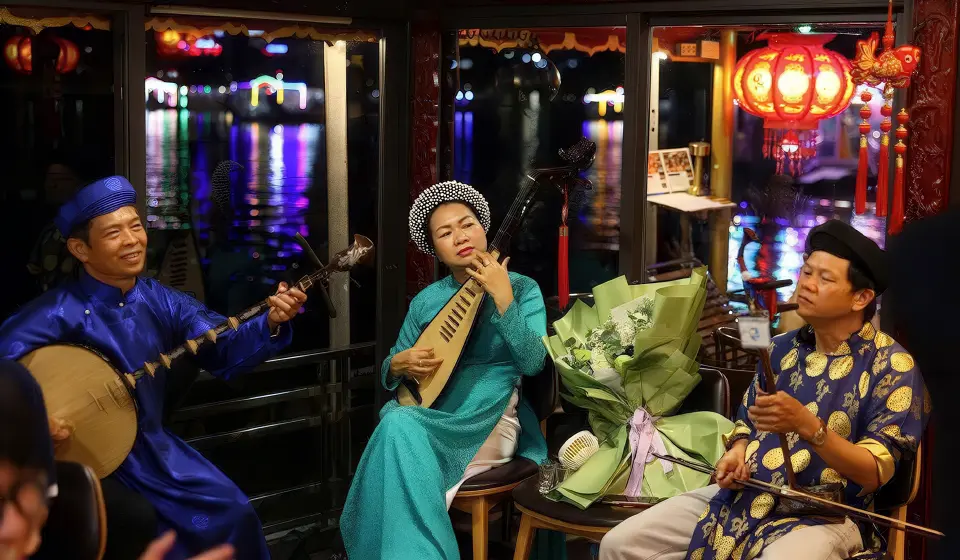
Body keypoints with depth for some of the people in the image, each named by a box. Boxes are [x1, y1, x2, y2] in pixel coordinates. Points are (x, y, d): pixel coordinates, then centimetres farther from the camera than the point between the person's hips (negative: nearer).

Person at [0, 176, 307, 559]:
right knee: (137, 520, -28)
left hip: (153, 447, 6)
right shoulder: (58, 312, -19)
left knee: (232, 512, 0)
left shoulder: (160, 301, 0)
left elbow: (222, 350, -7)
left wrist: (271, 323, -24)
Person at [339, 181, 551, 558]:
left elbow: (533, 363, -12)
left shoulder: (522, 288, 3)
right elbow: (389, 373, 20)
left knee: (401, 428, -32)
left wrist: (503, 298, -20)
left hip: (487, 425, -4)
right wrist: (400, 363, -5)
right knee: (399, 429, -34)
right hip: (425, 419, 4)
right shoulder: (427, 300, 13)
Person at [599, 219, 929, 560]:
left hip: (823, 516, -6)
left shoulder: (892, 366, -5)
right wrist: (736, 453, 0)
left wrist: (807, 425, -25)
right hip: (743, 495, 6)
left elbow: (875, 474, -12)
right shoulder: (782, 348, 13)